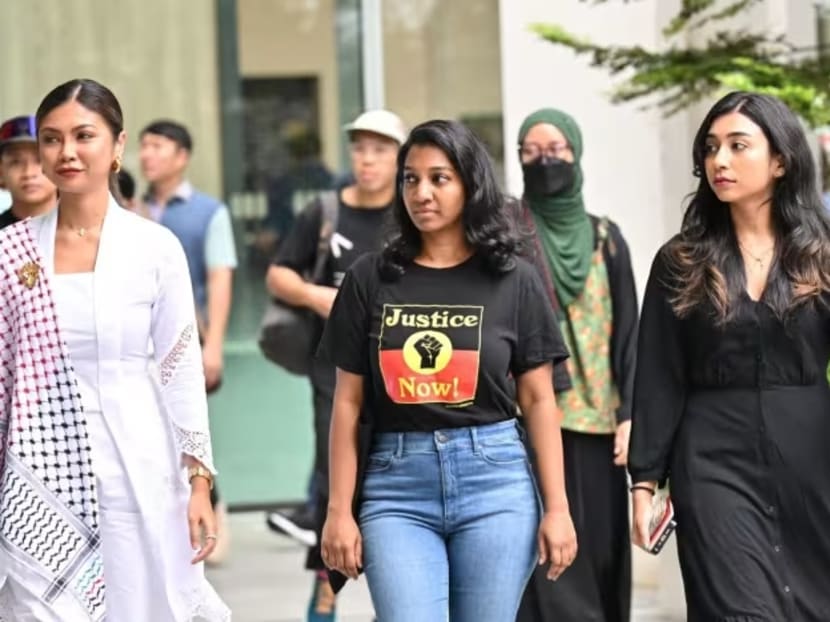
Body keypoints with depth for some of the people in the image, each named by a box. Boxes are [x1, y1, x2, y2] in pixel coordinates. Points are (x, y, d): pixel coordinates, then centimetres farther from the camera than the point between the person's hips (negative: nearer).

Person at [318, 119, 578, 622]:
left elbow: (539, 401, 6)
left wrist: (557, 507, 0)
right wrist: (340, 510, 2)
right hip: (397, 484, 0)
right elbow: (348, 404, 7)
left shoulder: (514, 280, 4)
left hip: (494, 480, 0)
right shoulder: (370, 279, 5)